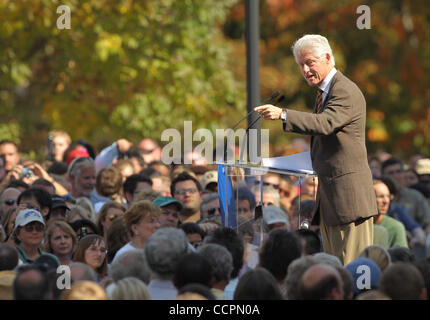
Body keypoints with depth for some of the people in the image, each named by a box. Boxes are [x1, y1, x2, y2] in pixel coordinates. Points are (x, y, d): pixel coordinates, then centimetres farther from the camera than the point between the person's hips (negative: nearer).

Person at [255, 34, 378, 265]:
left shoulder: (346, 92, -12)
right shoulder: (324, 93, 20)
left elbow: (325, 123, -29)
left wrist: (282, 115, -37)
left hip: (348, 193, -10)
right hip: (328, 194, 10)